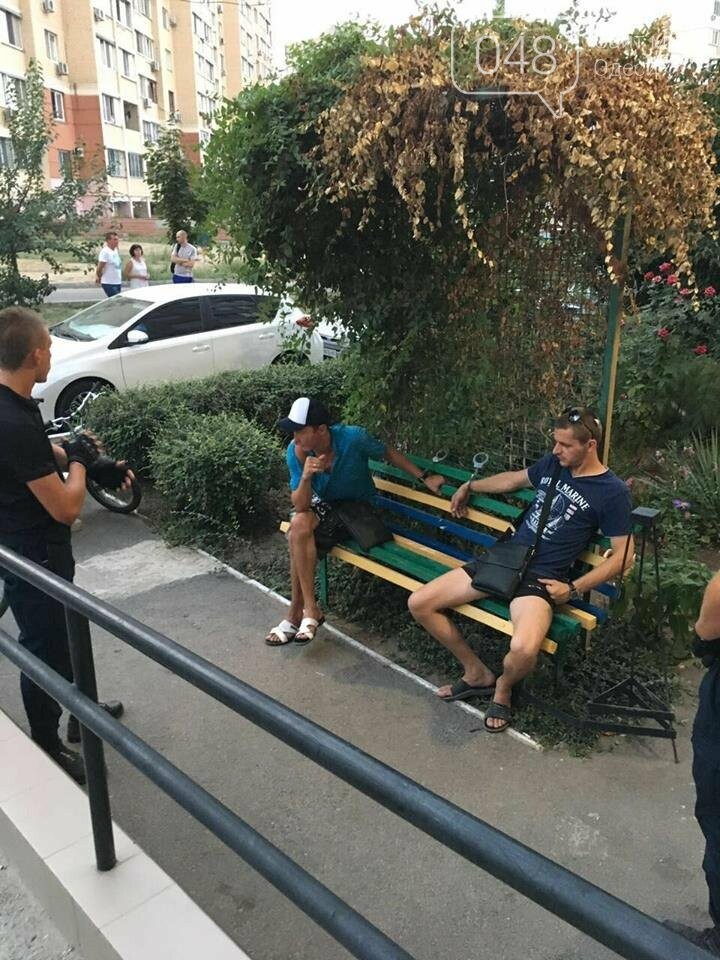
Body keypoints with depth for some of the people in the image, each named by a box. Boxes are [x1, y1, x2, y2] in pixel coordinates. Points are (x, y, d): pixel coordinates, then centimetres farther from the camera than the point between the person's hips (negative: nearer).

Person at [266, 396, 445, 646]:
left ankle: (297, 613, -10)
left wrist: (425, 477, -5)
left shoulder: (353, 438, -27)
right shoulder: (295, 452, -18)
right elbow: (300, 506, -19)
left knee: (299, 535, -26)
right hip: (322, 504, 4)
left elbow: (389, 454, -7)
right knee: (299, 525, -30)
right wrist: (305, 476, -37)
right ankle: (308, 609, -16)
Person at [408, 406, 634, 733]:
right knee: (418, 604, -4)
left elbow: (622, 554, -6)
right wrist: (469, 486, 39)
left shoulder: (613, 492, -7)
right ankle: (477, 673, 14)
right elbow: (515, 478, 30)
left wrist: (573, 588, -11)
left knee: (523, 649, -37)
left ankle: (503, 687, 3)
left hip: (542, 577, -6)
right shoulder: (552, 464, 10)